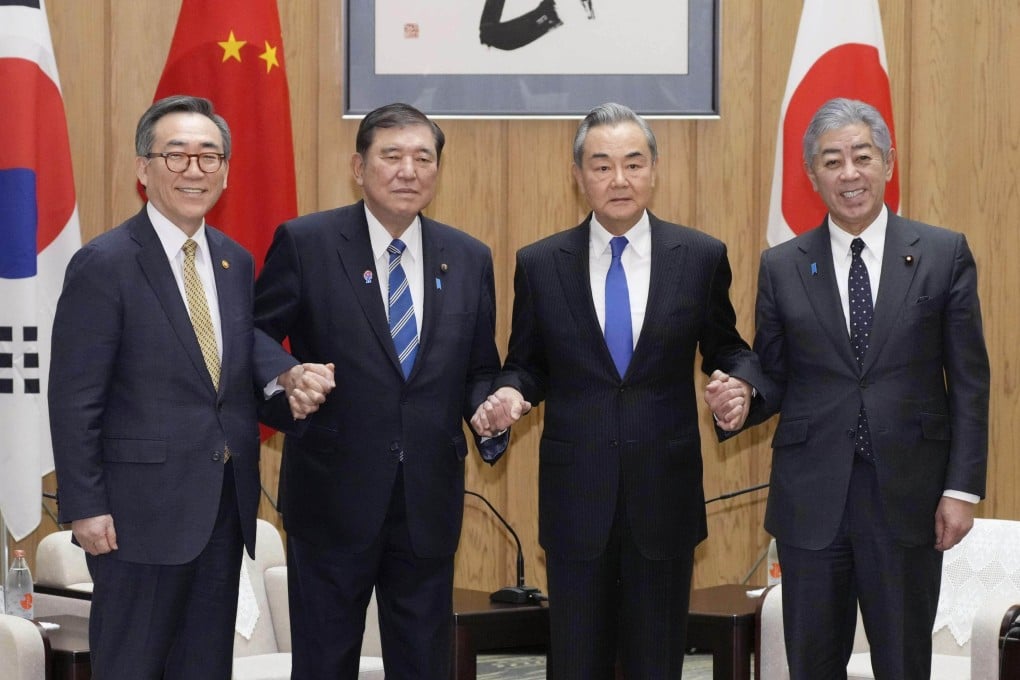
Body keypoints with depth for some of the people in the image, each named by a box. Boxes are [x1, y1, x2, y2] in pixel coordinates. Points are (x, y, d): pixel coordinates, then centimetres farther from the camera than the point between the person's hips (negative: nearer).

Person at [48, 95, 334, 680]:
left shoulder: (237, 261, 9)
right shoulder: (104, 264, -11)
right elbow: (74, 399, -12)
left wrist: (289, 375, -6)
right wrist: (85, 508, -14)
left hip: (226, 506, 7)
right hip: (142, 508, -7)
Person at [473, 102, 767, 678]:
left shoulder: (701, 257, 0)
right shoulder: (540, 264, 2)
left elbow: (726, 349, 9)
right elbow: (527, 365, 10)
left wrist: (741, 382, -13)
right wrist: (510, 393, -12)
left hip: (665, 495, 0)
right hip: (575, 496, 0)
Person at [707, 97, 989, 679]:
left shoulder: (944, 254, 1)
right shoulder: (782, 268, 5)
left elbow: (970, 381, 0)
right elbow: (775, 381, 9)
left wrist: (963, 487, -5)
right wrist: (734, 399, -14)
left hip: (907, 497, -1)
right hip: (812, 497, 2)